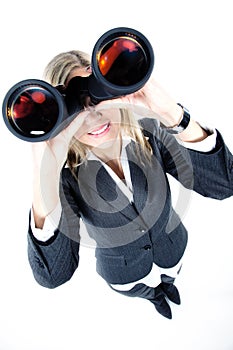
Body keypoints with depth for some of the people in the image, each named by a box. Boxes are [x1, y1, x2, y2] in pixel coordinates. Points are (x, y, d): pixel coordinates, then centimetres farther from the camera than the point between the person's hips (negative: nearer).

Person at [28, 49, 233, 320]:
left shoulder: (148, 133, -27)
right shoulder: (67, 174, -31)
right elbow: (52, 275, -40)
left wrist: (170, 112, -52)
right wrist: (45, 174, -52)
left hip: (170, 249, 2)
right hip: (124, 272, -1)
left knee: (169, 279, 34)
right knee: (148, 290, 32)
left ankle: (167, 285, 71)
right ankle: (155, 295, 69)